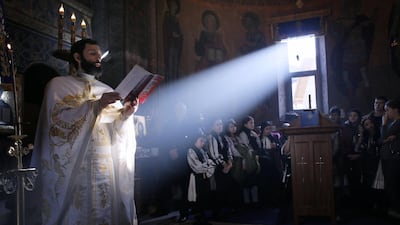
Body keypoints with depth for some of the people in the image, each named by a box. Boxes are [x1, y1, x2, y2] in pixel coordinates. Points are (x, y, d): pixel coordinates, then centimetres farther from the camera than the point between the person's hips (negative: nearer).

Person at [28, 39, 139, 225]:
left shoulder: (108, 91, 16)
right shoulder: (58, 84, 5)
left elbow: (116, 132, 8)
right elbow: (57, 119, -13)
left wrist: (125, 114, -12)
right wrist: (97, 105, -17)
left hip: (106, 167, 4)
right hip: (71, 168, -3)